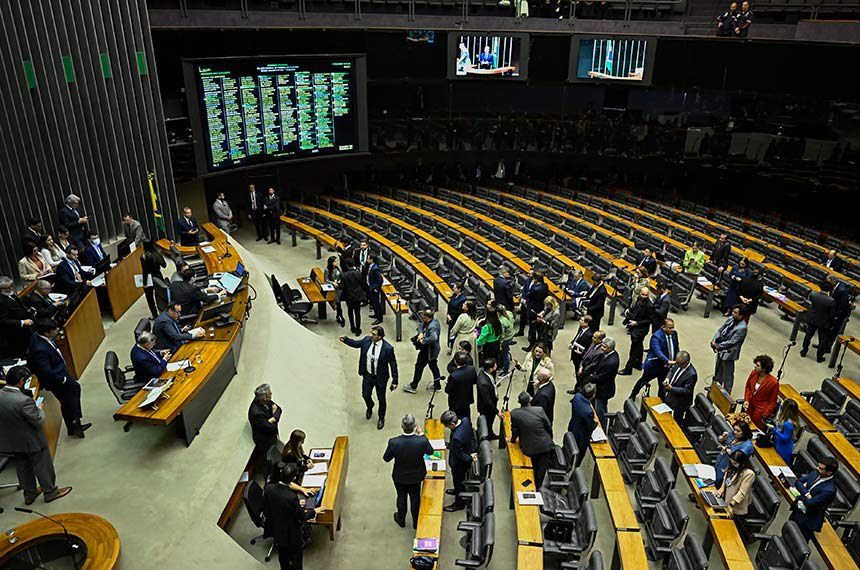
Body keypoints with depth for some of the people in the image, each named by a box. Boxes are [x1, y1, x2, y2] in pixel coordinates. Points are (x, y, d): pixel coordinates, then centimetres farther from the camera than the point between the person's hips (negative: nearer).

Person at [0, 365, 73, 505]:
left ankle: (29, 495, 40)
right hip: (31, 441, -7)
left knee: (23, 467, 24)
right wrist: (39, 409, -5)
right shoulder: (24, 400, -35)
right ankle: (50, 492, 31)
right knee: (42, 466, 14)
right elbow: (38, 421, -24)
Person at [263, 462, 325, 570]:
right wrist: (314, 511, -1)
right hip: (291, 535, -6)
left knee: (283, 555, 31)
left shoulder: (269, 488, -21)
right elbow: (302, 516, -21)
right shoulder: (291, 497, -38)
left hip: (276, 530, 6)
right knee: (296, 557, 21)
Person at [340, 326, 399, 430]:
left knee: (381, 399, 15)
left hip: (380, 378, -4)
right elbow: (356, 343, 9)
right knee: (366, 395, 19)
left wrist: (395, 381, -15)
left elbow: (393, 365, -18)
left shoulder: (387, 348, -27)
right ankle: (370, 408, 55)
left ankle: (381, 418, 42)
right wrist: (346, 340, -8)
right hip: (367, 375, 4)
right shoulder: (367, 340, -13)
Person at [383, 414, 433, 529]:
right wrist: (422, 434, -7)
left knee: (401, 497, 26)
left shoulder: (393, 442, -34)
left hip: (399, 477, 0)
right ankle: (416, 522, 47)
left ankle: (401, 520, 51)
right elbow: (430, 452, -10)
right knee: (415, 498, 25)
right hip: (416, 476, 0)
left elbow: (386, 458, -15)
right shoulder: (422, 441, -34)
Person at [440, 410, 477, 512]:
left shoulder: (456, 438, -45)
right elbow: (472, 435, -4)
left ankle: (459, 503, 44)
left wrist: (470, 459, -10)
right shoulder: (466, 420, -22)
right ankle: (458, 490, 62)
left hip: (459, 463, -7)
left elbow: (460, 455, -28)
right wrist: (473, 450, -2)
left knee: (458, 480, 20)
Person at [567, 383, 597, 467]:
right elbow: (591, 428, -22)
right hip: (581, 437, -7)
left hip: (572, 428, 7)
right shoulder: (589, 412, -41)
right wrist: (595, 422, -3)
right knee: (579, 456, 21)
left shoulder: (577, 396, -22)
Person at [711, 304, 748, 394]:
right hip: (721, 349, 8)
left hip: (729, 353, -8)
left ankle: (726, 392, 22)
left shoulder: (742, 328, -26)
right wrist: (714, 340, -8)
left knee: (727, 374, 7)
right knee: (718, 370, 25)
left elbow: (732, 342, -24)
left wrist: (718, 346, -16)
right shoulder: (731, 319, -2)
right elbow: (720, 330, 6)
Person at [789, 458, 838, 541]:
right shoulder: (815, 473, -8)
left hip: (808, 520, -7)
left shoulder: (829, 490, -30)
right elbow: (798, 482, -1)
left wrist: (802, 492, -9)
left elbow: (809, 503, -27)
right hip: (797, 510, 7)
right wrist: (806, 493, -18)